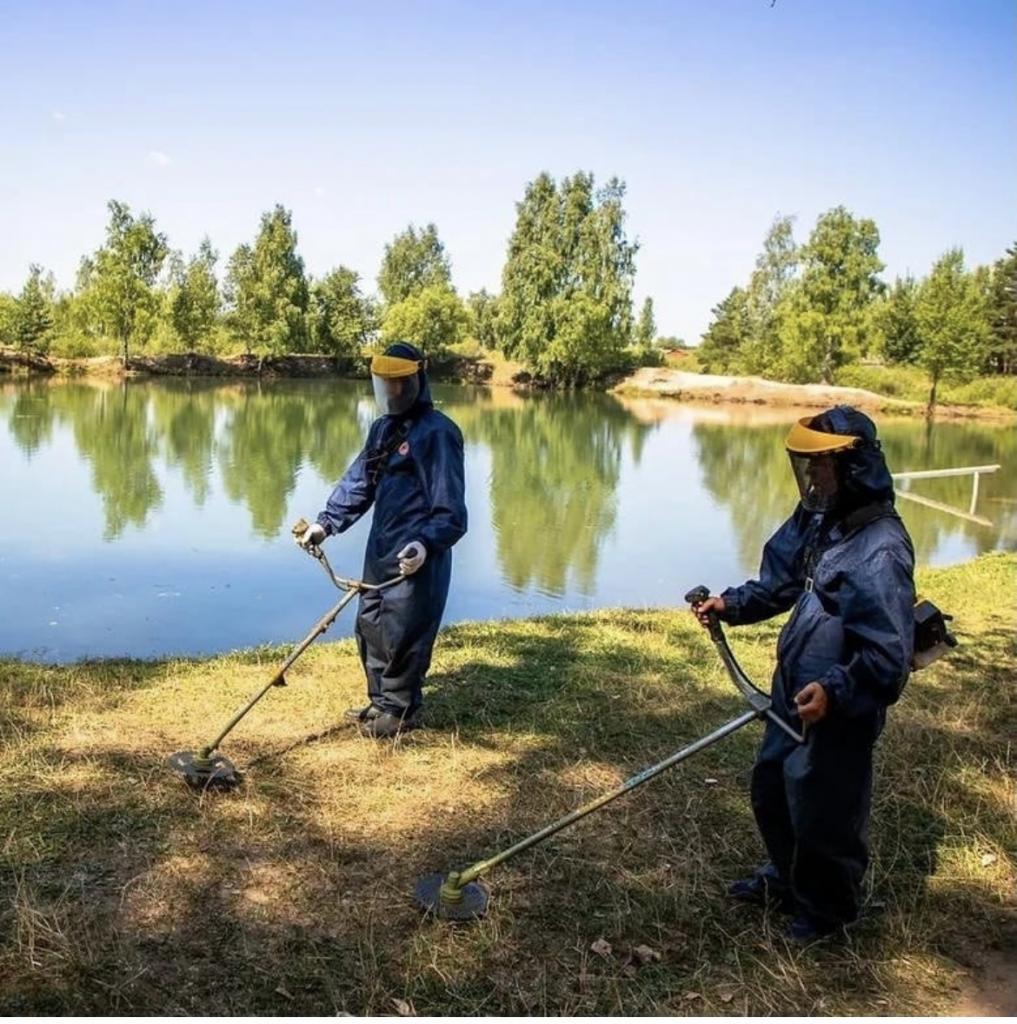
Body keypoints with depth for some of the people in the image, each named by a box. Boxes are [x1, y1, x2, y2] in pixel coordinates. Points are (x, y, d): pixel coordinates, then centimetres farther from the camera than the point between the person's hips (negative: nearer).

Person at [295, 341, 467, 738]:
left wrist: (426, 544, -32)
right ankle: (380, 701, 31)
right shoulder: (382, 428, 14)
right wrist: (326, 523, 9)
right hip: (380, 552, 9)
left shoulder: (437, 433, -13)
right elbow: (357, 483, 19)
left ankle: (400, 710, 16)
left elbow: (450, 508, -18)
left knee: (402, 635, -2)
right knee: (370, 627, 16)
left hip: (416, 558, -9)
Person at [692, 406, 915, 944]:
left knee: (822, 812, 11)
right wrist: (732, 603, -1)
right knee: (771, 788, 25)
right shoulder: (818, 520, 0)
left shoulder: (880, 551, -27)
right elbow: (782, 581, 13)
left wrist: (836, 689, -40)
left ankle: (827, 909, 39)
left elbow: (888, 655, -28)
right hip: (794, 694, 9)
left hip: (840, 712, -9)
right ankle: (785, 878, 51)